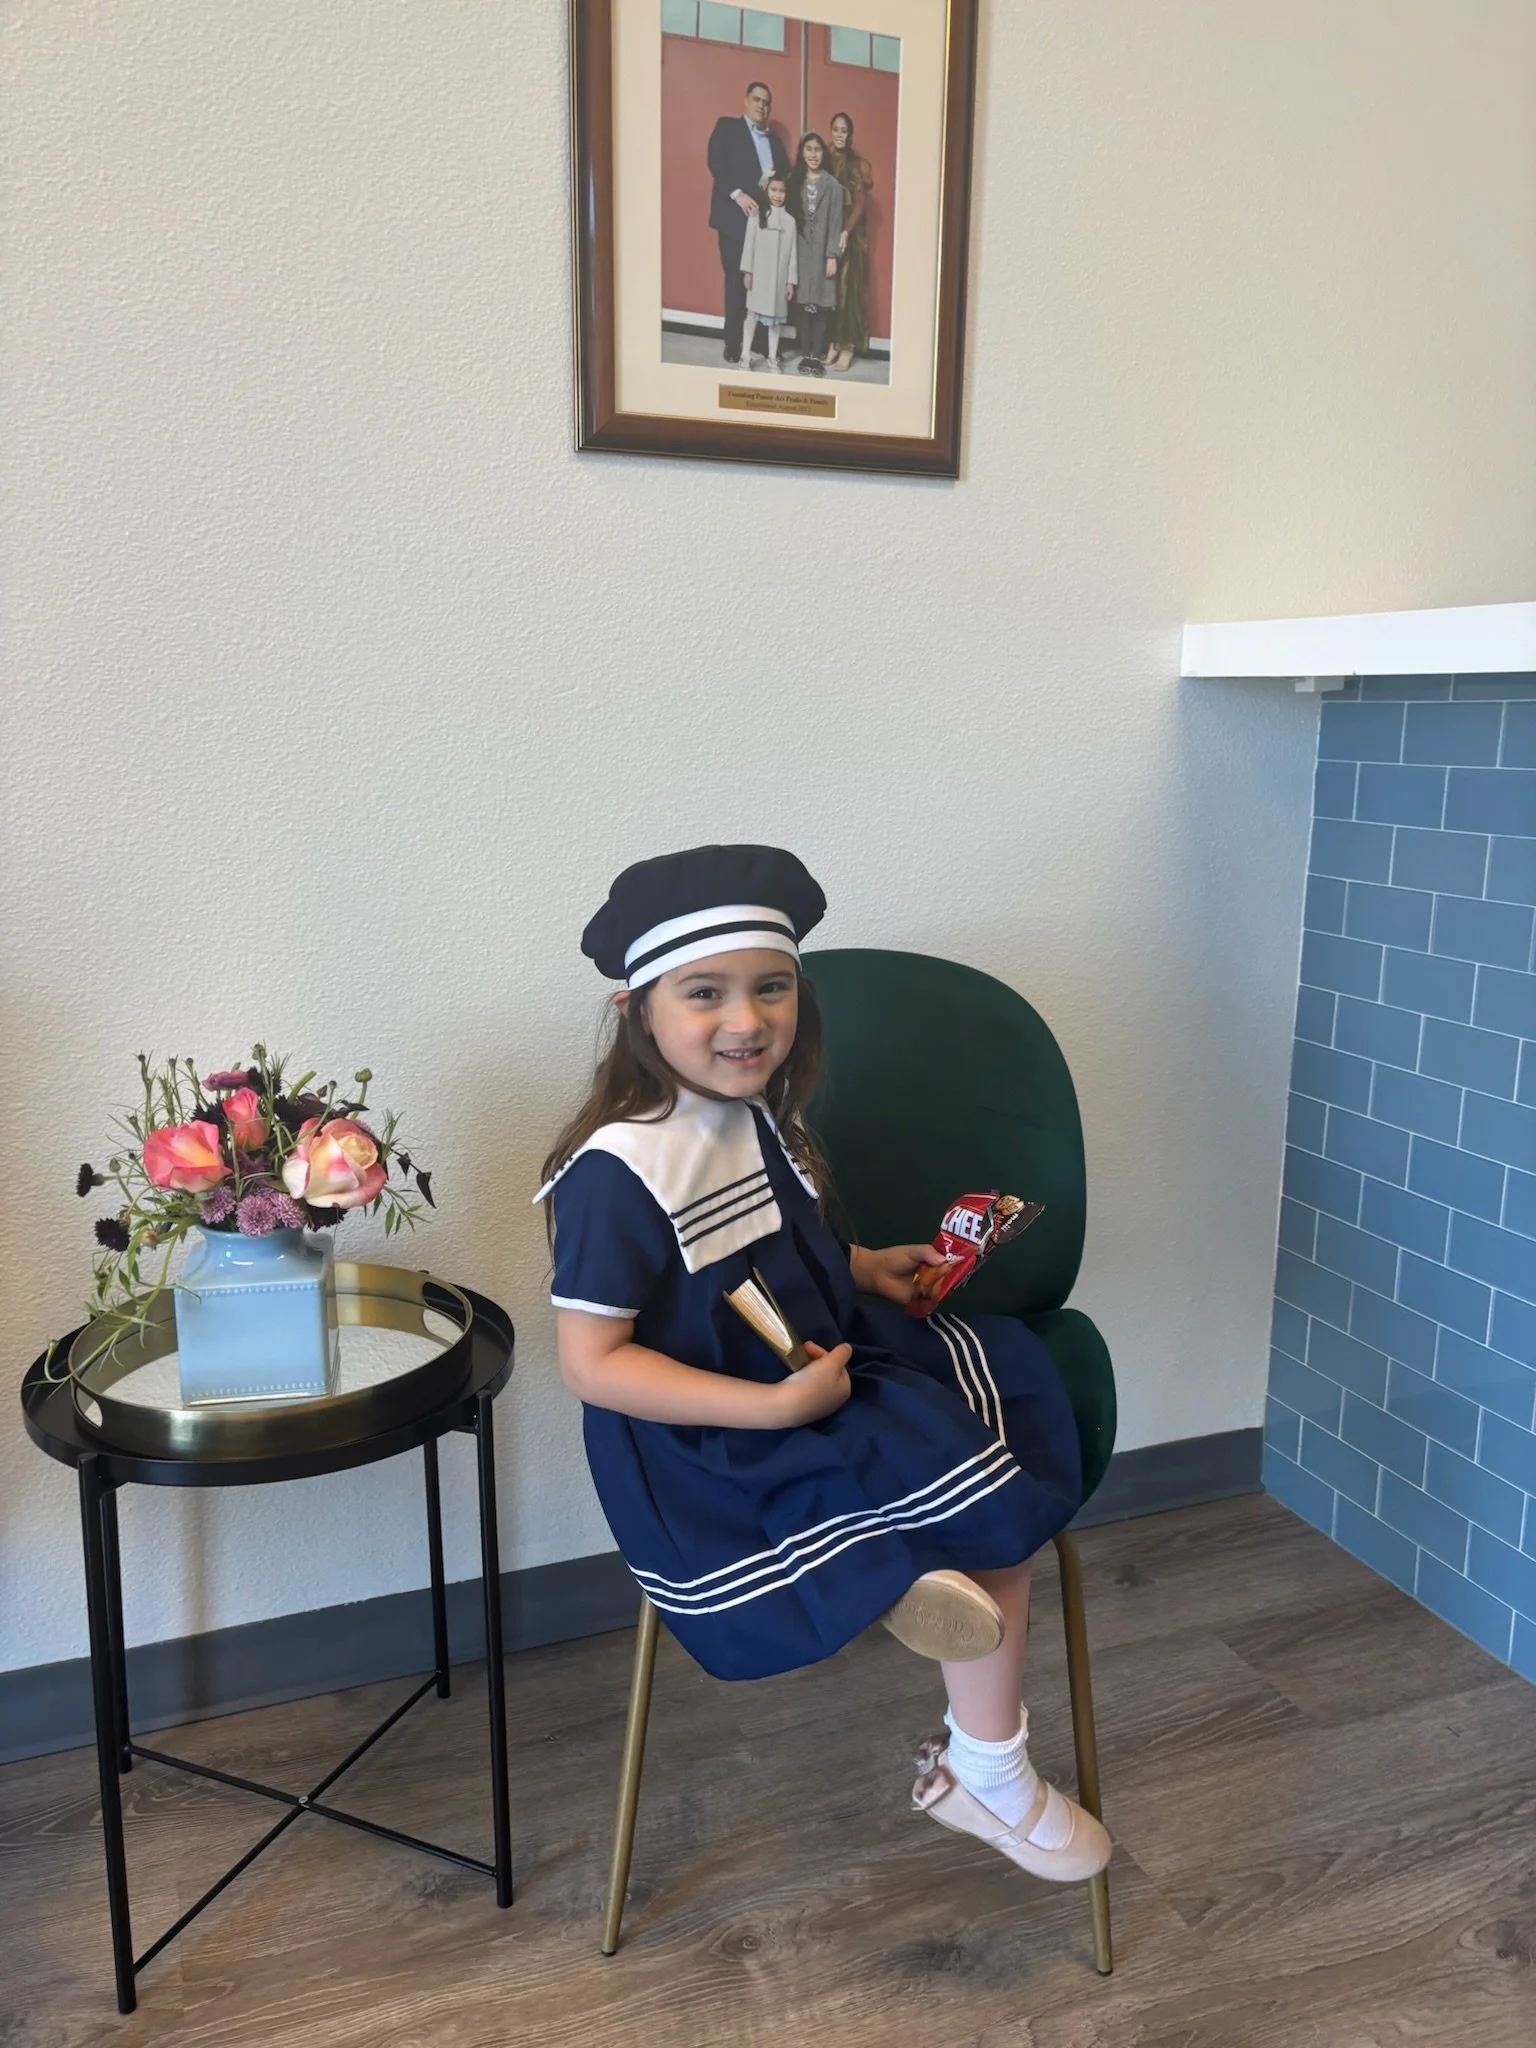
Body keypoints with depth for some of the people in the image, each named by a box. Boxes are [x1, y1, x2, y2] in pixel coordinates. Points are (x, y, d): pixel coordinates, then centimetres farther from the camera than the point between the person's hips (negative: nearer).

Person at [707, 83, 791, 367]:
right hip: (735, 216, -4)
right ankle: (733, 342, 4)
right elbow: (716, 163, -7)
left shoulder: (774, 140, 20)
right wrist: (737, 193, -20)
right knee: (737, 279, -3)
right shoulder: (727, 126, 6)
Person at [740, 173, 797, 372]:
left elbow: (792, 251, 2)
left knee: (776, 315, 8)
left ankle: (772, 358, 16)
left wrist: (791, 280, 0)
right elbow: (749, 243, -2)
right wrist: (747, 271, -7)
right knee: (753, 312, 2)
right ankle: (746, 355, 10)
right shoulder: (757, 214, -2)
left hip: (779, 276, 2)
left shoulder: (790, 219, 2)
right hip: (758, 273, -1)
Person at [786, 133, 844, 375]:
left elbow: (835, 223, -3)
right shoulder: (793, 181, 8)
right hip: (800, 249, 2)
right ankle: (805, 354, 6)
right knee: (803, 302, 1)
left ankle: (818, 355, 1)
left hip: (822, 251, -2)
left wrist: (832, 255, -9)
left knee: (821, 303, -3)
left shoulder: (832, 185, -1)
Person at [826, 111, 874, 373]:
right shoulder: (824, 160, 6)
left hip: (851, 233, -3)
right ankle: (832, 342, 10)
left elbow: (860, 202, -7)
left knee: (848, 286, -4)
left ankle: (847, 345, 0)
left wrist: (846, 231, -19)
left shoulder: (857, 164, -2)